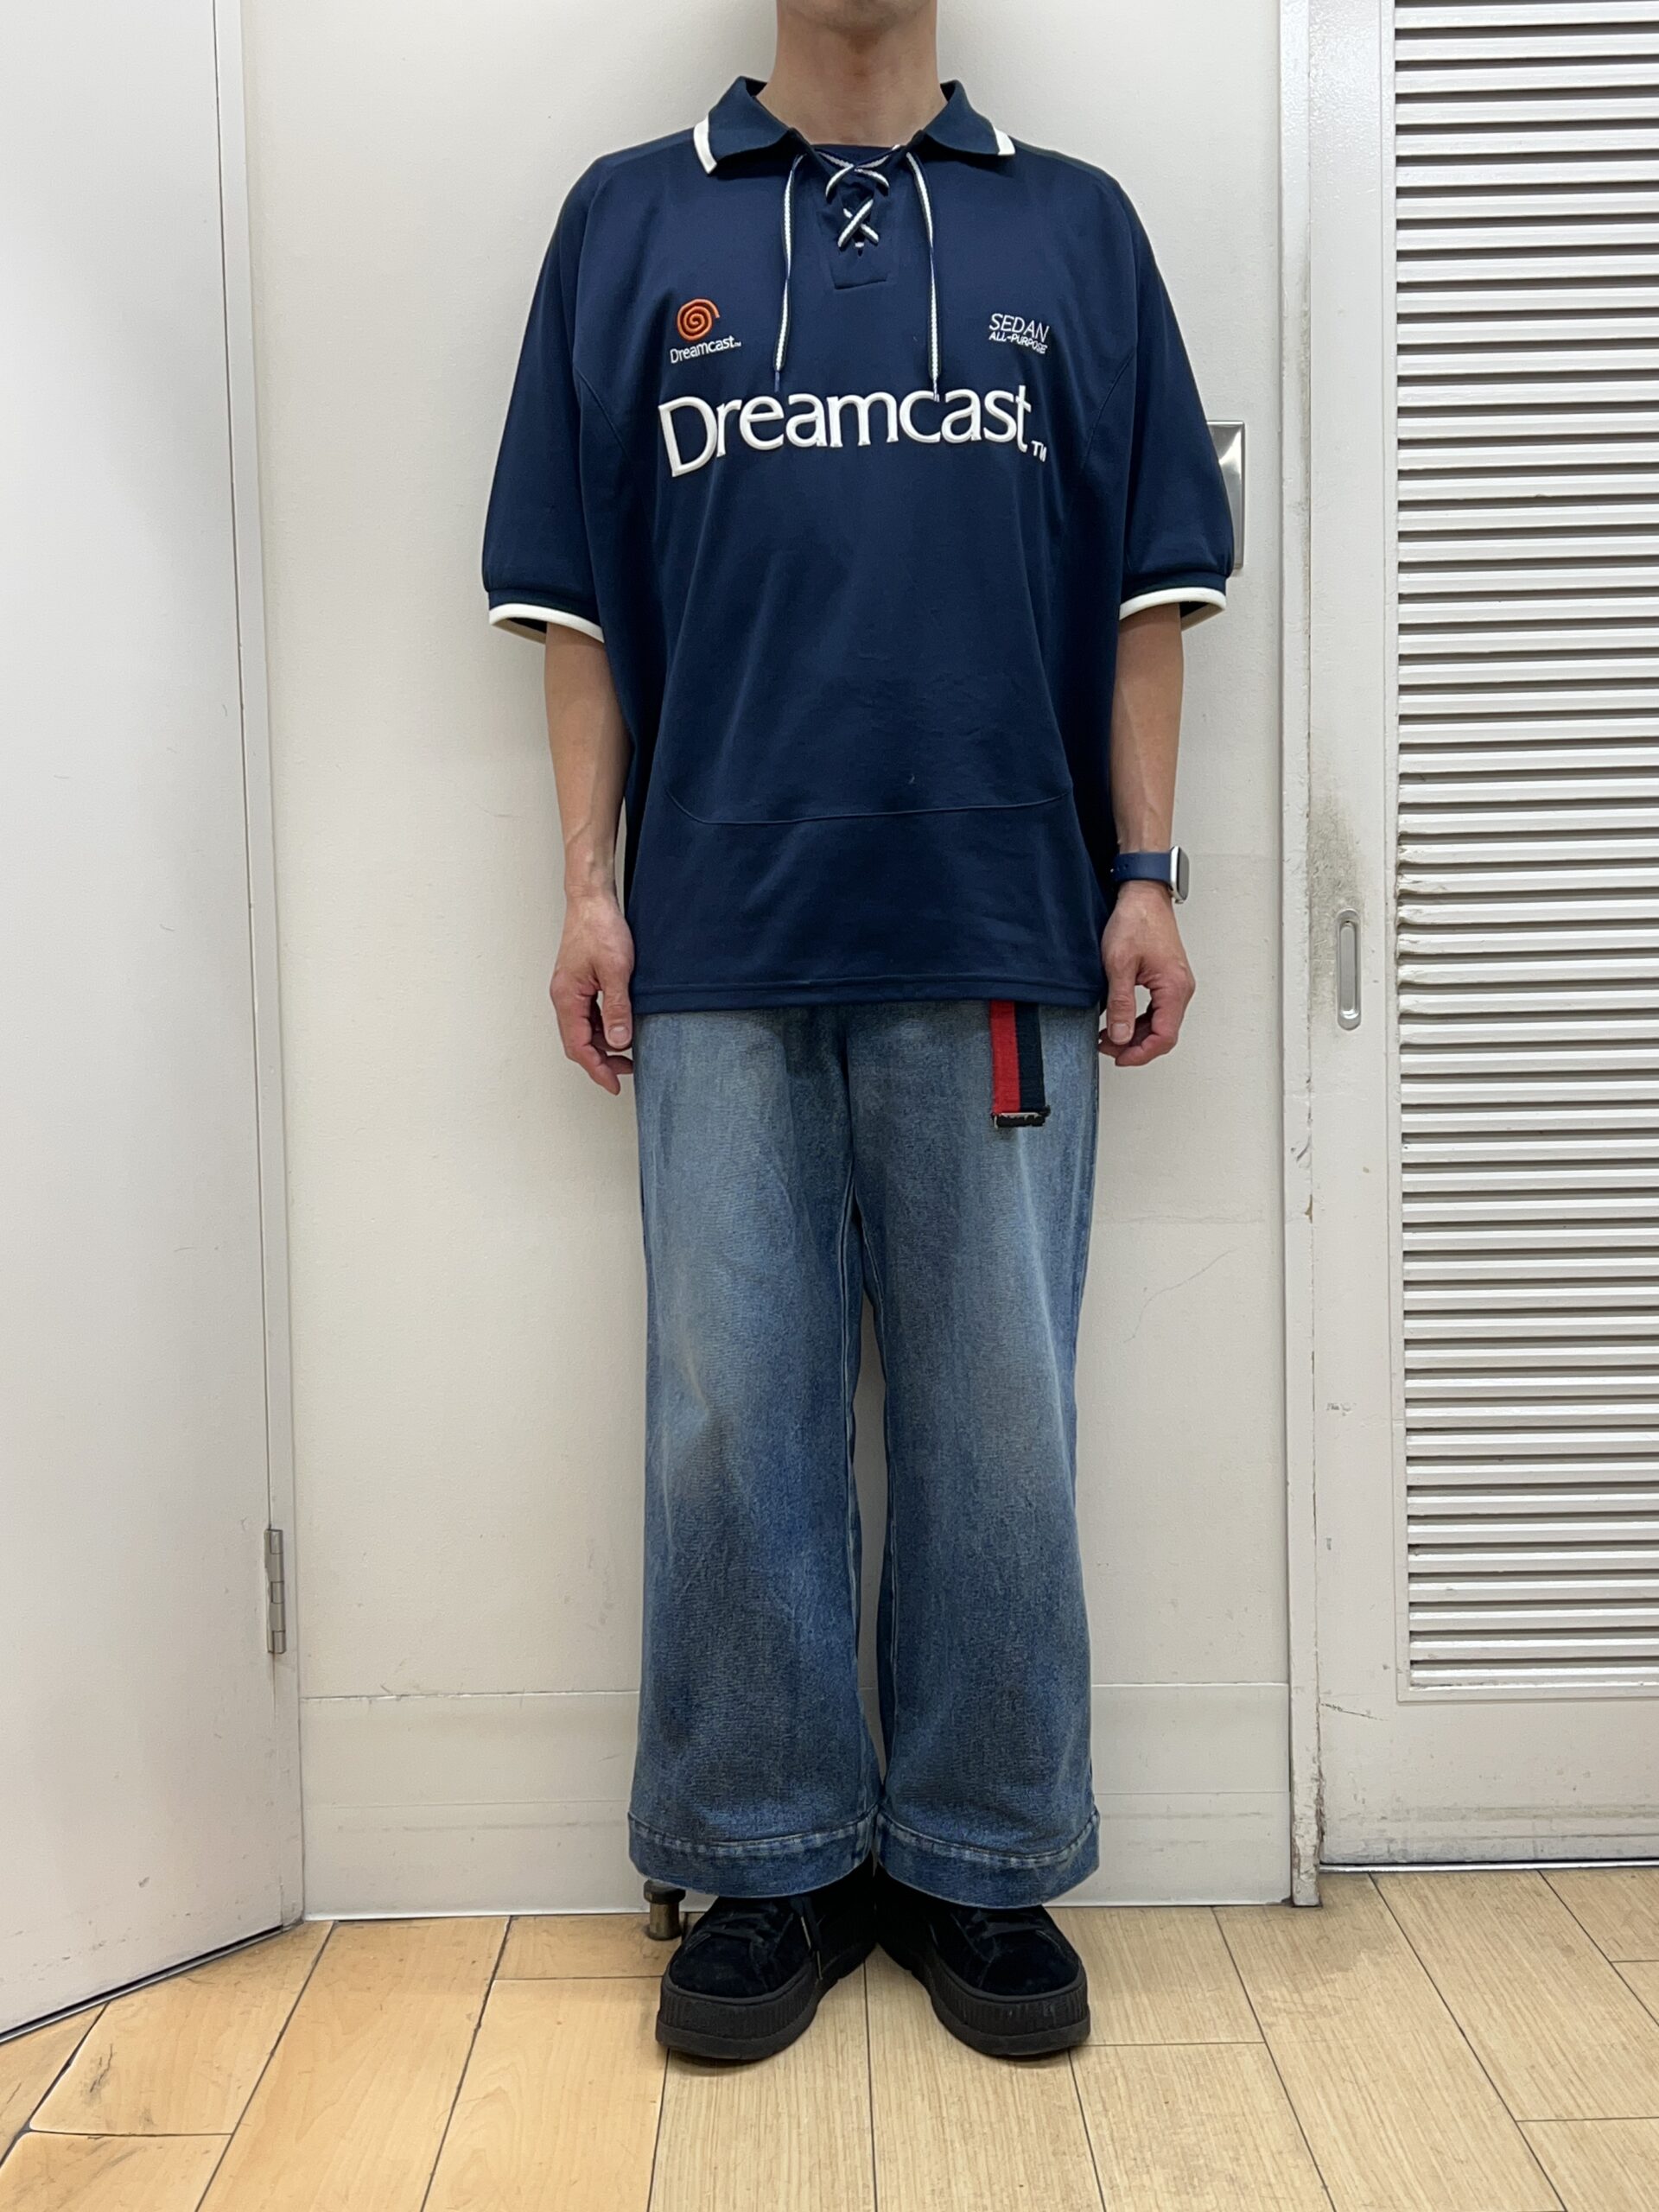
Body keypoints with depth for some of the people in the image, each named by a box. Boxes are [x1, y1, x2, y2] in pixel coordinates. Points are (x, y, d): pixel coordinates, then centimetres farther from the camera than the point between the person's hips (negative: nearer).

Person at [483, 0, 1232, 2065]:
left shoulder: (1073, 227, 16)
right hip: (719, 944, 0)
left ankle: (981, 1862, 22)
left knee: (998, 1423, 5)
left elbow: (1146, 591, 11)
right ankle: (767, 1863, 22)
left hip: (1000, 941, 1)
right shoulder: (628, 221, 15)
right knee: (732, 1420, 4)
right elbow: (575, 597, 10)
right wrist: (589, 889, 2)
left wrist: (1144, 875, 2)